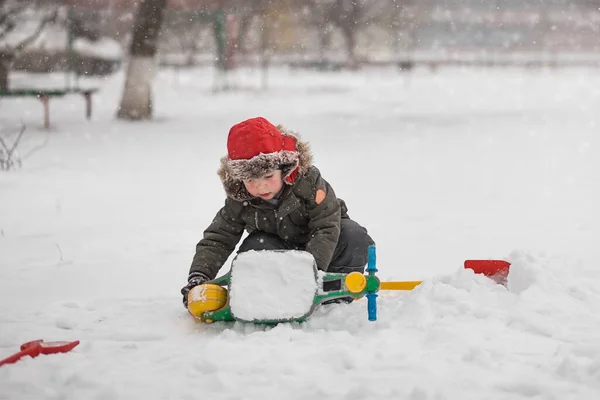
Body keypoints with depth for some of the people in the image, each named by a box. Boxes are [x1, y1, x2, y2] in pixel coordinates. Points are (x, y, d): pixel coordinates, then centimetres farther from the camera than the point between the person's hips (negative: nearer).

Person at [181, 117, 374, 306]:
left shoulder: (308, 181, -30)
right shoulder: (239, 201, -19)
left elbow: (326, 229, -33)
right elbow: (217, 240, -15)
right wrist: (198, 276, -32)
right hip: (281, 248, 2)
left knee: (355, 238, -30)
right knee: (253, 247, -29)